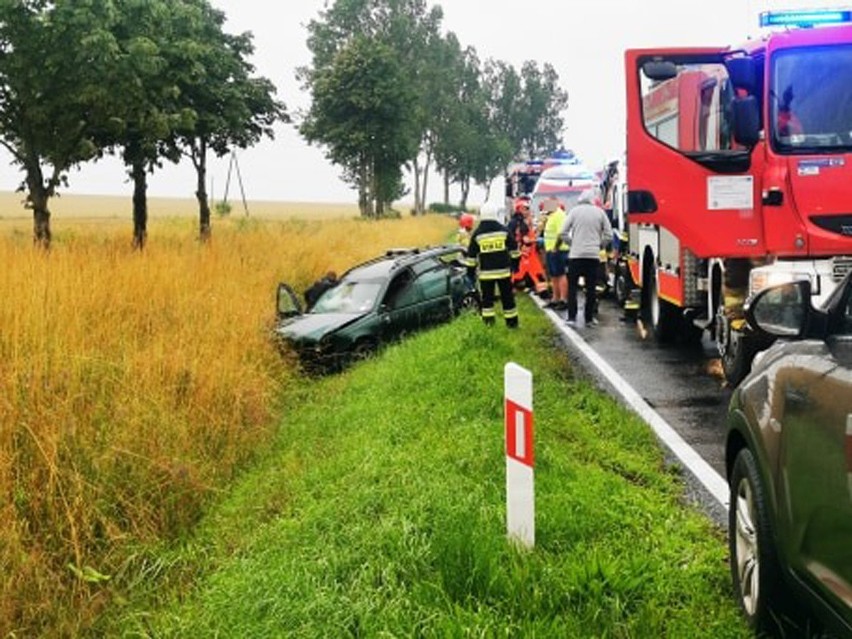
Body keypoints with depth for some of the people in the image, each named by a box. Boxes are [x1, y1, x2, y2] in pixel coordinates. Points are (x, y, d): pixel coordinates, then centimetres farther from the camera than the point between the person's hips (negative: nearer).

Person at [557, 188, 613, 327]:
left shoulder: (575, 211, 0)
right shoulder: (599, 212, 3)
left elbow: (563, 233, -4)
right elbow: (608, 235, 2)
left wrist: (572, 242, 11)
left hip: (576, 254, -1)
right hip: (593, 255, 1)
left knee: (572, 286, 6)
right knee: (591, 287, 7)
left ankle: (572, 318, 0)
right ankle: (589, 318, 9)